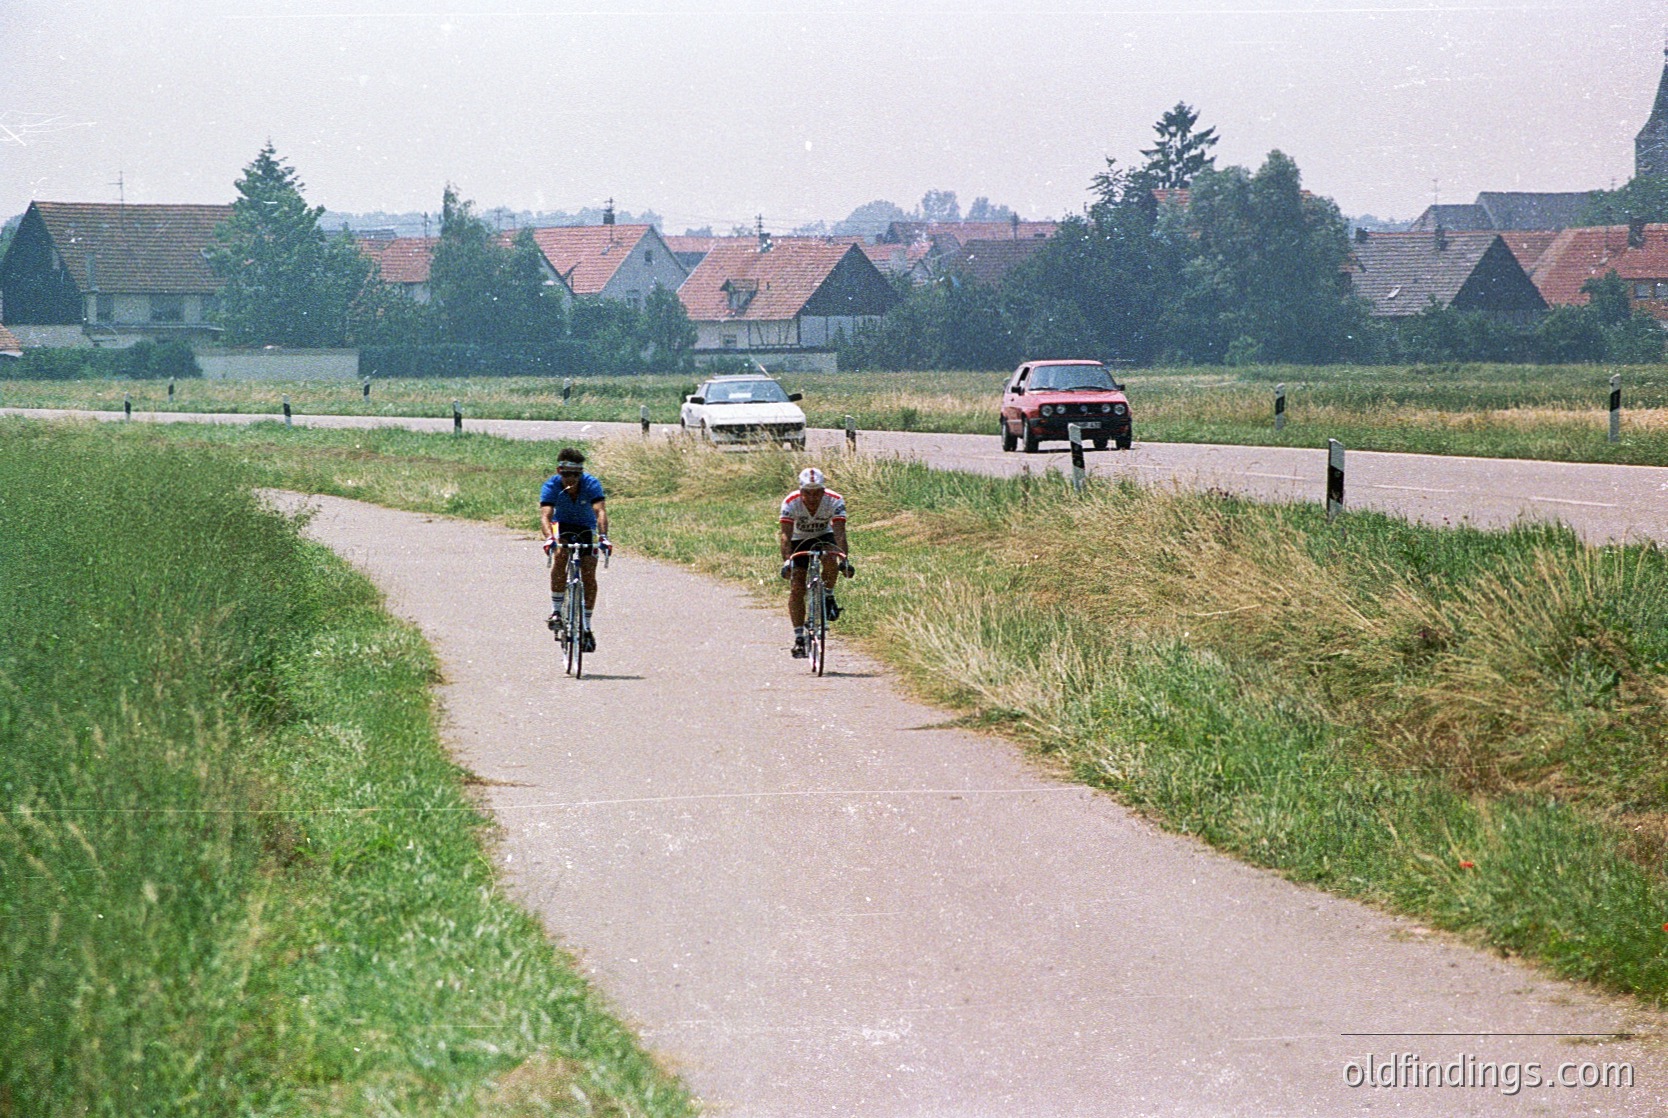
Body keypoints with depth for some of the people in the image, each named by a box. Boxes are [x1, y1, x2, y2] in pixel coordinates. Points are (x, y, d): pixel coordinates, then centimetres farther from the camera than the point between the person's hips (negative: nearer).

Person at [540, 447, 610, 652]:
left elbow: (600, 511, -40)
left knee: (589, 575, -11)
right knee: (560, 555, -31)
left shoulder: (591, 484, -28)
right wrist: (549, 538, -58)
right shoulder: (551, 485, -28)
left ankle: (586, 627, 2)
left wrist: (603, 537, -57)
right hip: (562, 525, -1)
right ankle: (556, 611, -20)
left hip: (586, 528, 1)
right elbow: (545, 515, -39)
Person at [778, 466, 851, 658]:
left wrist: (843, 558, -49)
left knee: (830, 558, -35)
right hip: (799, 541, 0)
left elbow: (839, 532, -35)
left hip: (823, 537, 0)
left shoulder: (835, 501, -27)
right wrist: (786, 560, -50)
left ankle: (829, 597, -10)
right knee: (796, 590, -11)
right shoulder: (791, 502, -29)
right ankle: (799, 637, -4)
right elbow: (786, 535, -36)